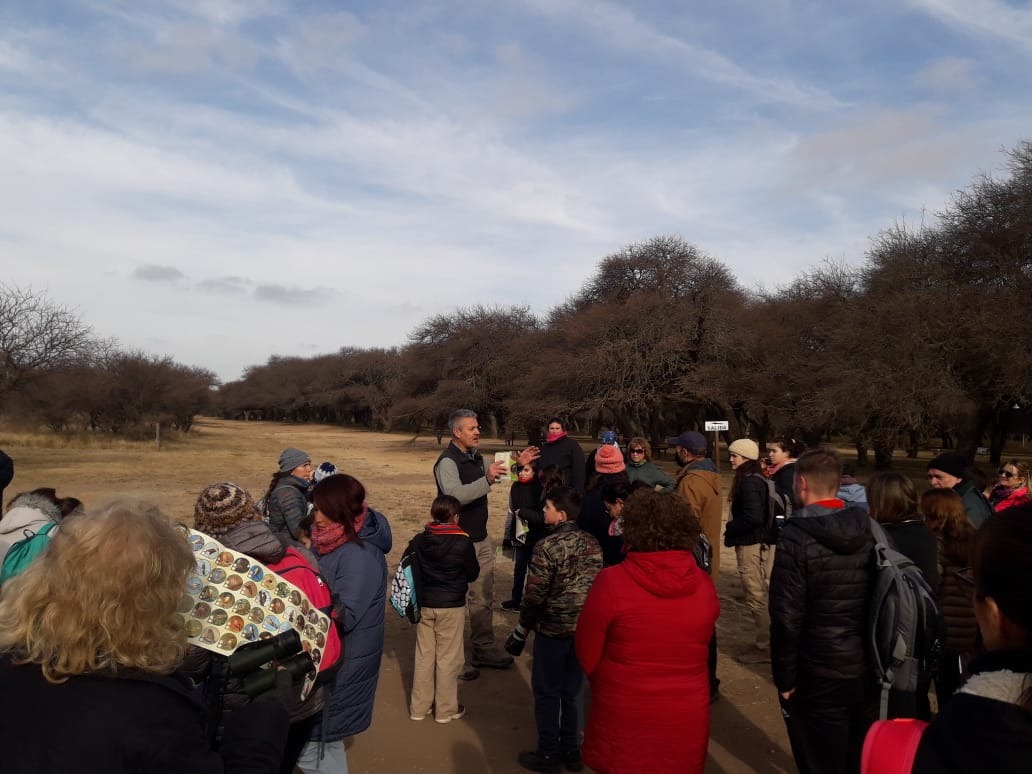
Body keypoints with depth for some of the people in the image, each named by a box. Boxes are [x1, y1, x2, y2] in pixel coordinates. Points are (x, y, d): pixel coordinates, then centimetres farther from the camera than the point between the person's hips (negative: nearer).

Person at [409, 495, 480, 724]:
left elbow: (416, 569, 7)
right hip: (452, 606, -4)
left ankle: (419, 706, 24)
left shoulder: (420, 540, -4)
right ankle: (446, 709, 17)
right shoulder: (463, 543, -15)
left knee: (424, 656, 14)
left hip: (425, 605, 4)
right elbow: (473, 574, -5)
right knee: (448, 658, 7)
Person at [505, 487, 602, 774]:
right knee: (570, 692, 19)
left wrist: (520, 633, -5)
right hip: (584, 629, 6)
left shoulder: (547, 546, -19)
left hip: (553, 631, -6)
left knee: (547, 694, 11)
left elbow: (534, 596, -17)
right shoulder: (592, 543, -1)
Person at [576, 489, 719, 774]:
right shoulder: (704, 585, -10)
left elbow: (587, 655, -9)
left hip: (624, 719, -3)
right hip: (686, 719, 3)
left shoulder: (612, 582, -21)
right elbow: (696, 651, 6)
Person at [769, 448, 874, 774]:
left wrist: (784, 677, -9)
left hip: (820, 676, -5)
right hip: (868, 669, 6)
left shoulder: (798, 536, -19)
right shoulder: (868, 531, -2)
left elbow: (787, 616, -20)